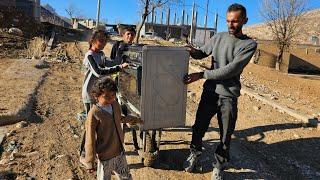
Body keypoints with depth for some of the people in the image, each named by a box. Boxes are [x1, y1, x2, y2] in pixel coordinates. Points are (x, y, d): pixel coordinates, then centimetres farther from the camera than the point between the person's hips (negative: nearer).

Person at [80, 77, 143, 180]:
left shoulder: (115, 105, -5)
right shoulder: (94, 114, -24)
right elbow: (90, 139, -18)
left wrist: (133, 119, 32)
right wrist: (90, 163, -11)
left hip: (120, 152, 6)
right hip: (105, 156, -6)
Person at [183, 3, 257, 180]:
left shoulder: (249, 44, -9)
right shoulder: (218, 37, 3)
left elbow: (230, 70, -18)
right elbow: (202, 53, 17)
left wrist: (201, 75, -20)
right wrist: (193, 51, -8)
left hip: (229, 97, -3)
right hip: (209, 92, 3)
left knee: (226, 136, 10)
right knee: (199, 127, 13)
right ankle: (194, 153, 40)